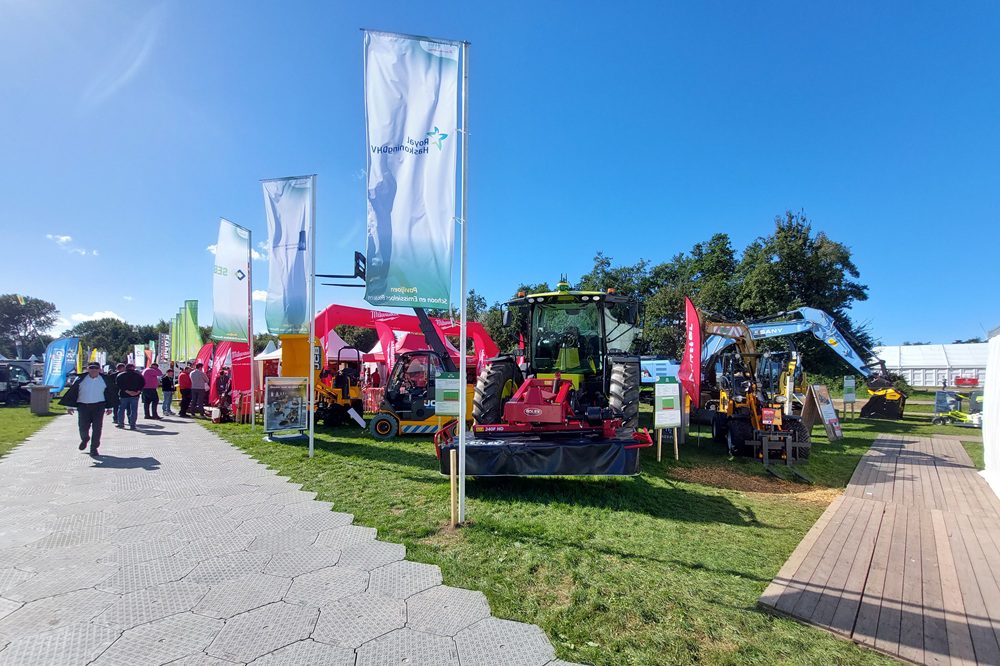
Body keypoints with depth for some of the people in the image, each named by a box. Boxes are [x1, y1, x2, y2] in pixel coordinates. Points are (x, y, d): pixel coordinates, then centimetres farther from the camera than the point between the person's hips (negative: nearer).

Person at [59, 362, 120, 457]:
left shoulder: (105, 379, 2)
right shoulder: (81, 379, 0)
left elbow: (111, 393, 8)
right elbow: (72, 392, 5)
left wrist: (110, 407, 8)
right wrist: (70, 406, 2)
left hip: (99, 406, 0)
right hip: (83, 406, 1)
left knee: (97, 428, -3)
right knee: (83, 427, 2)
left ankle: (94, 448, 8)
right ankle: (84, 439, 37)